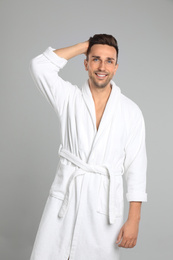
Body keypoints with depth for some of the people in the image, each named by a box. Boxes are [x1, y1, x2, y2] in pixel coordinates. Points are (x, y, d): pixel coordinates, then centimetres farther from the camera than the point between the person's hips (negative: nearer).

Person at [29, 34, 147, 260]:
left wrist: (134, 219, -4)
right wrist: (85, 46, -2)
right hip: (65, 196, 1)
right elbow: (40, 65, -8)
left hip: (105, 203, 0)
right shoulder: (70, 98, 5)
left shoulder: (131, 111, 2)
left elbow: (136, 166, 0)